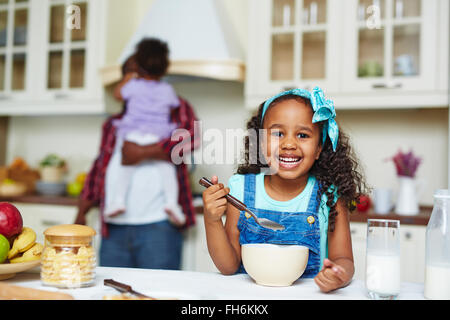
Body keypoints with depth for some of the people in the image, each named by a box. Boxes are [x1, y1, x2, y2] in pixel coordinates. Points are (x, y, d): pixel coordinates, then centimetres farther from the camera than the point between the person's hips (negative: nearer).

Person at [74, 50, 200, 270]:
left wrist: (142, 152, -9)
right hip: (114, 229, 4)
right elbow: (98, 170, 24)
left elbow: (193, 138, -8)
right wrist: (81, 213, 18)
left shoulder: (175, 109, 10)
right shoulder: (112, 124, 22)